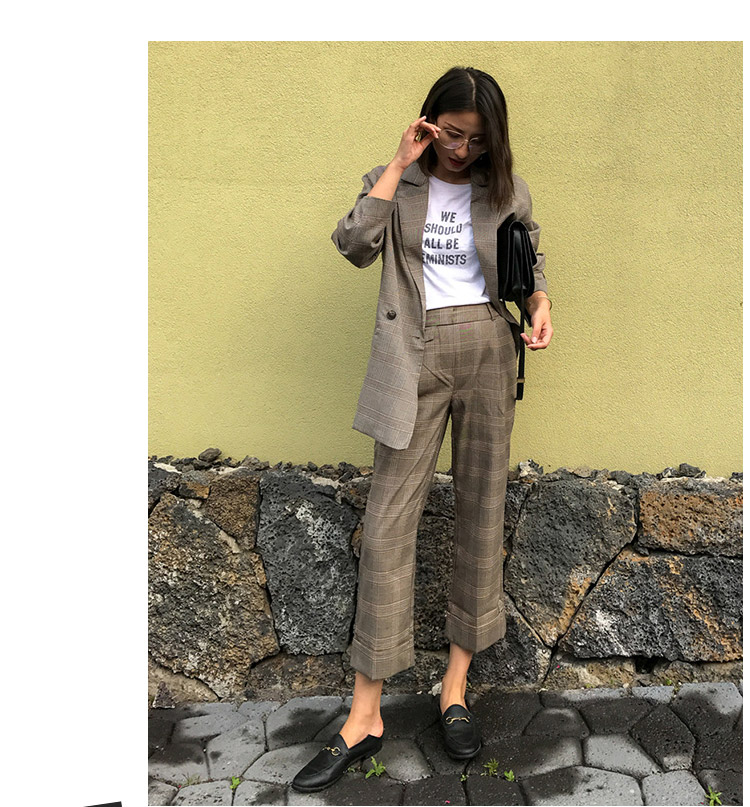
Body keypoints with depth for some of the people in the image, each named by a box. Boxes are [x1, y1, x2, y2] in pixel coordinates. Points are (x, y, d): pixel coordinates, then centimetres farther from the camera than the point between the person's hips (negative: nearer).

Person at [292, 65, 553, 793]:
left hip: (488, 347, 2)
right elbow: (353, 244, -10)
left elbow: (530, 259, 18)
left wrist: (540, 308, -2)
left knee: (481, 508, 3)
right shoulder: (393, 181, 7)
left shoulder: (505, 187, 10)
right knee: (389, 519, -7)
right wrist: (400, 165, -8)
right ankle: (365, 715, 2)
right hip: (417, 355, -2)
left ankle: (455, 684, 18)